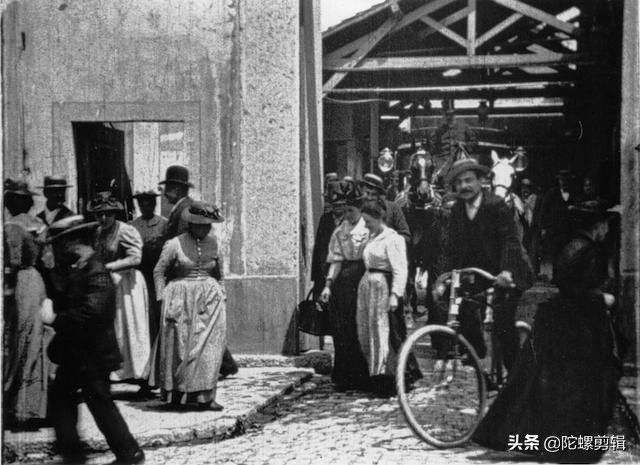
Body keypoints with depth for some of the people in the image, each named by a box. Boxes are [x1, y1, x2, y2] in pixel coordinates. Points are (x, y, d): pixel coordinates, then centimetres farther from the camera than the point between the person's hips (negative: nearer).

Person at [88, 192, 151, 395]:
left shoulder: (126, 231, -12)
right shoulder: (99, 232, 12)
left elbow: (135, 258, -22)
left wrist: (106, 267, -23)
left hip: (126, 283, -7)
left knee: (131, 329, -4)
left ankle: (143, 380, 1)